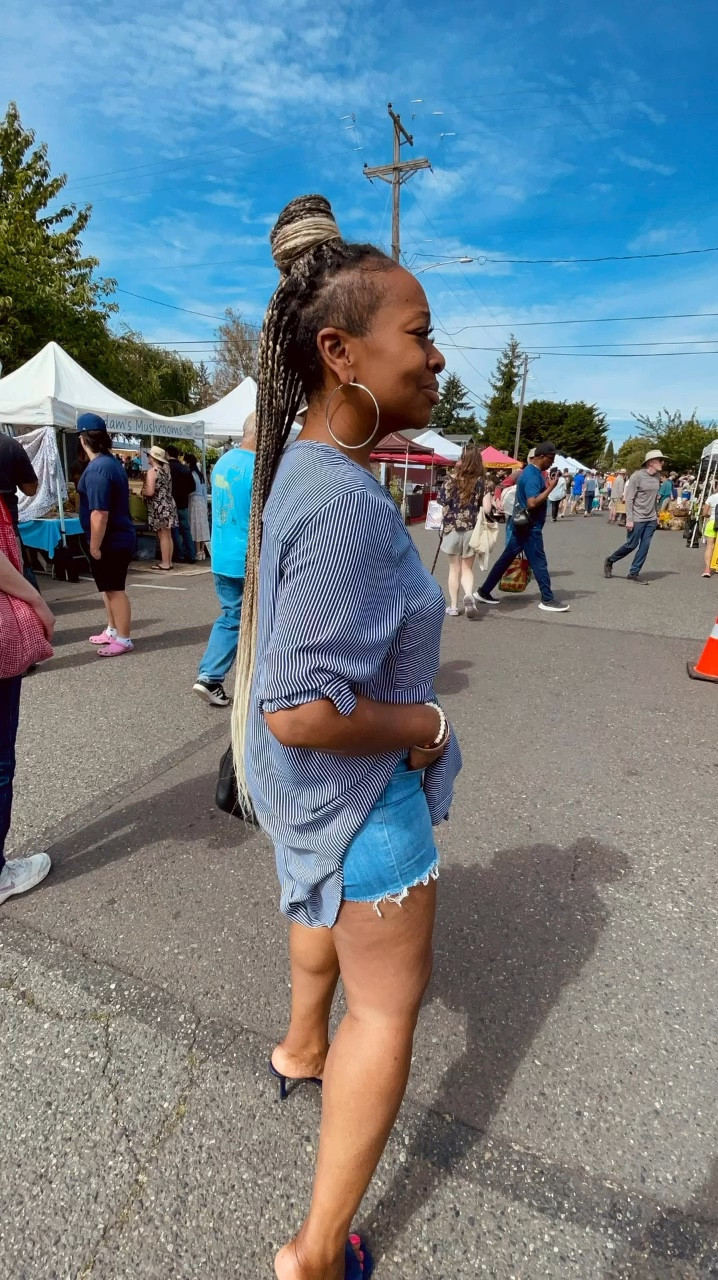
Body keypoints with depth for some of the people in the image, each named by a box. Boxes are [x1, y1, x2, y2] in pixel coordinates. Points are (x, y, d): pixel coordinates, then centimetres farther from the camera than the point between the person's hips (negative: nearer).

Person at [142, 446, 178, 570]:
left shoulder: (152, 471, -12)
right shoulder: (166, 470, 11)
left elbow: (150, 492, -19)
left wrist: (141, 491, 1)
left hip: (159, 507, -8)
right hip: (168, 505, 8)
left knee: (163, 536, -6)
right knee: (168, 535, 9)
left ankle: (165, 563, -4)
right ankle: (168, 561, 14)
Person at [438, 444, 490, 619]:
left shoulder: (451, 478, -2)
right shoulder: (482, 481, -2)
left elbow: (442, 502, -1)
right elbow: (487, 509, -7)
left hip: (452, 528, 0)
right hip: (472, 529, 0)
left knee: (454, 568, 10)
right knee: (467, 568, 10)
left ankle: (453, 606, 11)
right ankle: (468, 595, -16)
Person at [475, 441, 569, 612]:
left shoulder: (530, 471, 13)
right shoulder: (533, 475, -19)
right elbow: (532, 503, -28)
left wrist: (547, 486, 8)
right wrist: (551, 488, -22)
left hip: (522, 524, 10)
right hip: (530, 526, -10)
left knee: (506, 558, 11)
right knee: (539, 562, -1)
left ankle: (483, 592, 16)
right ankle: (548, 600, 8)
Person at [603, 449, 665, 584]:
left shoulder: (658, 476, 6)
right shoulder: (637, 476, -13)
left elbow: (655, 497, 16)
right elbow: (629, 499, -13)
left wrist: (657, 514, 16)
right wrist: (629, 519, -17)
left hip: (651, 519, 6)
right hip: (637, 518, -6)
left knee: (644, 546, 3)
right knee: (632, 545, 0)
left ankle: (634, 573, 11)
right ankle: (610, 561, 22)